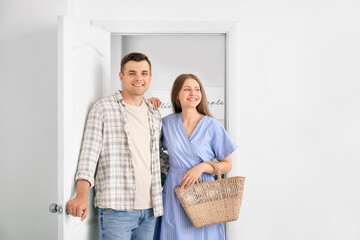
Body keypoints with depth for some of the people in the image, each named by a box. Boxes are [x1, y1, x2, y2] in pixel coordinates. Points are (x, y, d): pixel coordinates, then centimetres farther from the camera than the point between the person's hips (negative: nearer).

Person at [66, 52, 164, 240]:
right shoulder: (102, 109, -3)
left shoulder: (155, 115, 14)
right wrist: (82, 196, -20)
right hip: (116, 210, -5)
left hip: (149, 210, 6)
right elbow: (89, 154, -9)